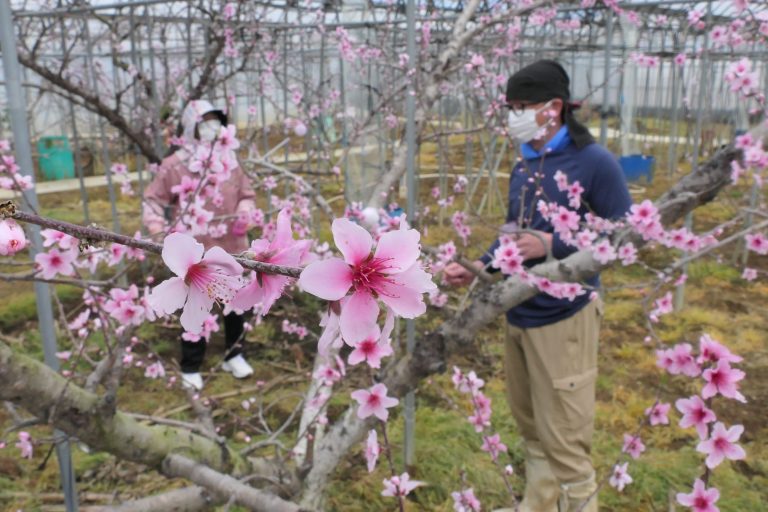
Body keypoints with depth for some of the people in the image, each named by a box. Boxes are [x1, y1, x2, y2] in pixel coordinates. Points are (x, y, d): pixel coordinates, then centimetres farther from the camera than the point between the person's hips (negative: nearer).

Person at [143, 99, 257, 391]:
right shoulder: (174, 165, -8)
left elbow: (247, 194, 11)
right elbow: (153, 200, -1)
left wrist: (244, 214, -9)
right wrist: (157, 227, -18)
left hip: (231, 247, 4)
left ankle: (234, 355, 36)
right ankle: (191, 367, 20)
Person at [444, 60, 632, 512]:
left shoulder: (594, 161, -12)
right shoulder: (523, 168, 9)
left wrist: (552, 245, -21)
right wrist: (477, 269, 3)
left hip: (562, 319, -7)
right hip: (517, 315, 7)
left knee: (564, 440, 2)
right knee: (533, 431, 20)